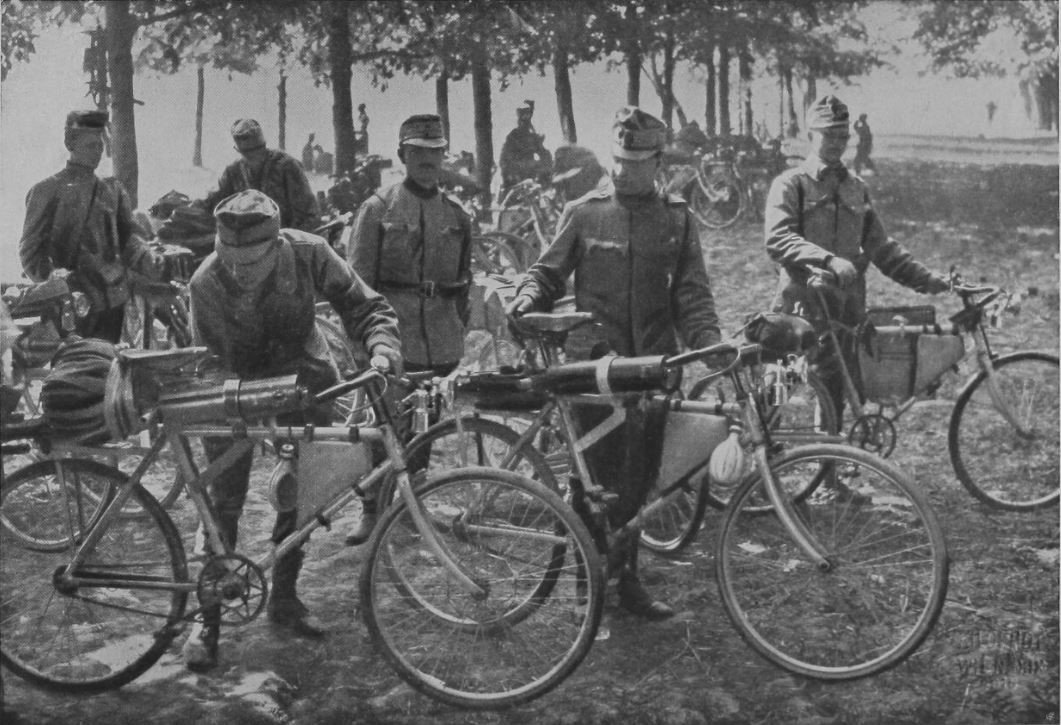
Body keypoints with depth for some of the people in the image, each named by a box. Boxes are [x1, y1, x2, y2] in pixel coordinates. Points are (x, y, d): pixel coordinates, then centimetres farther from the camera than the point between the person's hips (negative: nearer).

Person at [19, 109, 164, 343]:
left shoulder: (113, 189, 14)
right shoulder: (47, 191, -1)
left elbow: (128, 235, 8)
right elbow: (31, 249, -5)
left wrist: (148, 259, -13)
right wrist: (52, 276, -24)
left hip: (113, 303, 5)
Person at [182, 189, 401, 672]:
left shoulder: (307, 253, -25)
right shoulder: (207, 282, -27)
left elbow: (366, 307, -19)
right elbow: (210, 363, -18)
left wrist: (383, 353, -36)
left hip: (302, 375, 2)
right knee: (224, 501, -6)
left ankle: (284, 598, 22)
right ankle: (208, 617, 5)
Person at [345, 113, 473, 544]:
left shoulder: (457, 216, 12)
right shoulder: (378, 209, 1)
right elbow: (358, 278, -1)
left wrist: (460, 329, 14)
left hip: (442, 342, 4)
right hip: (391, 334, -3)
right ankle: (372, 510, 7)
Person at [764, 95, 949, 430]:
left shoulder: (856, 188, 18)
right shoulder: (790, 184, 0)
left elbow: (880, 247, 20)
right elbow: (777, 239, -17)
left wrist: (925, 278, 10)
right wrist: (828, 259, -31)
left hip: (846, 309, 5)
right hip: (802, 308, -5)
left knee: (835, 395, 7)